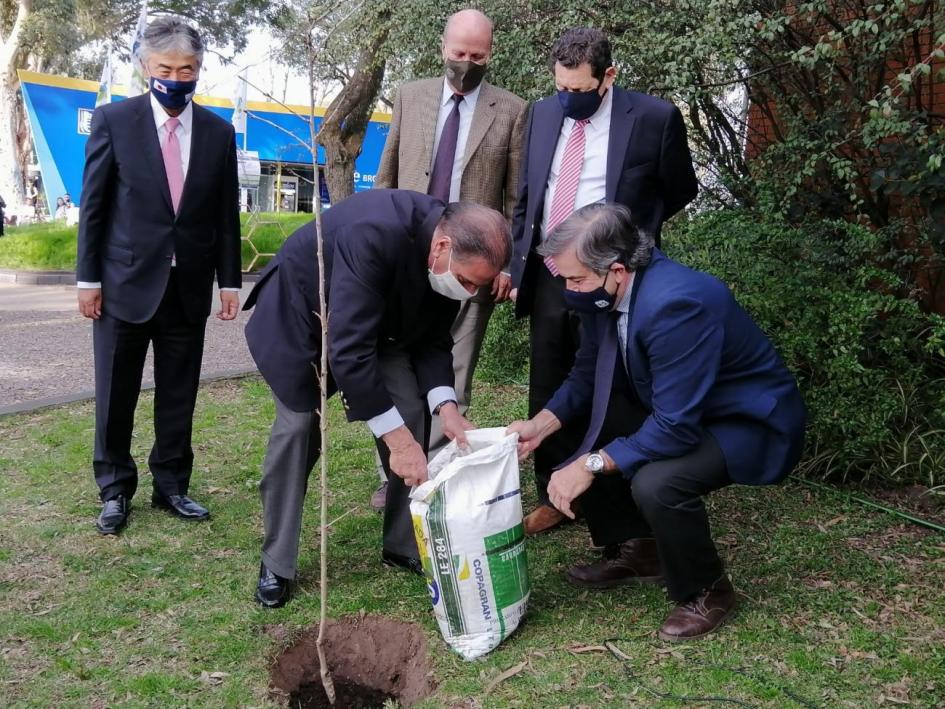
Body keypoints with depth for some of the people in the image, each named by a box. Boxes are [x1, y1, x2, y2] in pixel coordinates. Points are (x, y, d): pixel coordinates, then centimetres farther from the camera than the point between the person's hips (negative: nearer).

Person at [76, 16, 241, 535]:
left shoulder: (218, 133, 5)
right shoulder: (113, 120, -2)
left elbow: (226, 215, 7)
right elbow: (93, 205, -1)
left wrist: (229, 281, 5)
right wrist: (88, 278, -4)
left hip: (189, 288, 2)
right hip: (126, 283, -2)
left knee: (179, 396, 9)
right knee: (116, 395, 7)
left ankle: (170, 485, 24)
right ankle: (115, 489, 22)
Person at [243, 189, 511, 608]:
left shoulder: (451, 259, -19)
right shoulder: (373, 235, -42)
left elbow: (432, 339, -7)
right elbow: (348, 349, -42)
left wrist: (445, 407, -24)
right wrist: (397, 438, -40)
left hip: (379, 319, 6)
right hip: (299, 311, -6)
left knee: (412, 413, -6)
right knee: (297, 425, -11)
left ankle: (406, 545, 8)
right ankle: (276, 564, 5)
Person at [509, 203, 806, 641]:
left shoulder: (677, 302, -35)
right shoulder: (604, 290, -10)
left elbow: (675, 428, -34)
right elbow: (589, 373, 5)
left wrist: (591, 465, -28)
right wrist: (542, 424, -10)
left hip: (751, 423, -8)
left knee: (655, 484, -32)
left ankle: (705, 591, -2)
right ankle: (635, 551, 19)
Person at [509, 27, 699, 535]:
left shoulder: (654, 118, -7)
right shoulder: (542, 114, 7)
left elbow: (680, 191, 7)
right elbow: (525, 198, 13)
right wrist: (517, 267, 8)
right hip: (547, 277, 5)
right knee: (548, 395, 11)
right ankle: (552, 499, 25)